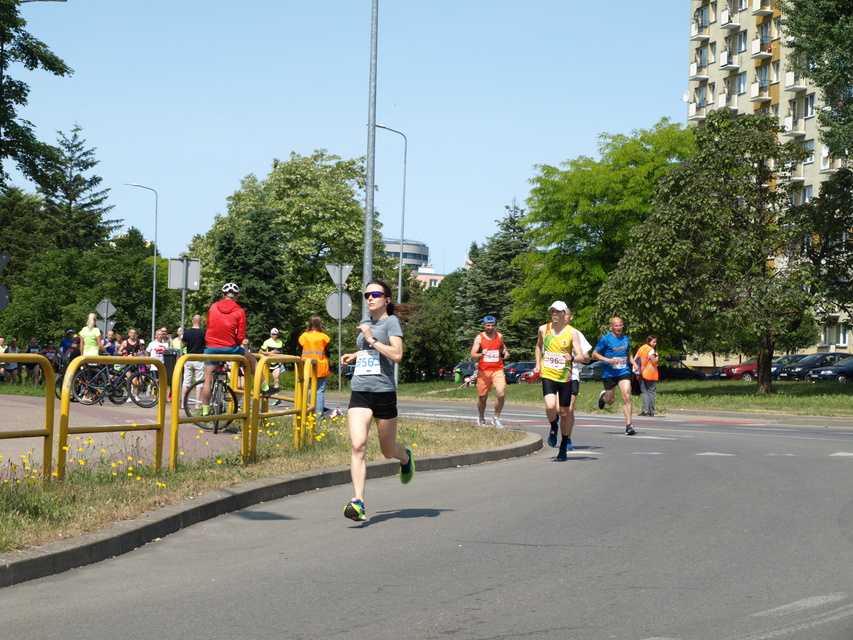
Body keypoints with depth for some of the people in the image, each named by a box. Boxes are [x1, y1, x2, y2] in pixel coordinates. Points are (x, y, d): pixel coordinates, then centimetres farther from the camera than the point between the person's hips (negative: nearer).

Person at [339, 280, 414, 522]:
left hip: (383, 391, -4)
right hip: (359, 391, 4)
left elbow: (397, 355, -15)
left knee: (388, 450, 11)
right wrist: (353, 356, 18)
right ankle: (358, 502, -22)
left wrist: (371, 340, -15)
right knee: (358, 445, -16)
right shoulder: (365, 323, 16)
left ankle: (406, 456, 48)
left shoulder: (391, 321, -2)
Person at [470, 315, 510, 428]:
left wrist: (505, 353, 10)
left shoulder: (499, 336, 8)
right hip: (483, 371, -2)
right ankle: (481, 419, 32)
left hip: (497, 370, 2)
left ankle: (496, 418, 1)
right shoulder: (479, 338, -2)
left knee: (501, 394, -16)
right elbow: (472, 356, -8)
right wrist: (481, 354, -29)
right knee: (482, 397, 8)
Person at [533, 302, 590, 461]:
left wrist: (572, 358, -28)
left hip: (566, 377, 0)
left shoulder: (572, 333, -3)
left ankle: (564, 447, 21)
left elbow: (582, 357, -7)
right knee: (550, 406, -23)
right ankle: (553, 427, 10)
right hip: (548, 375, 0)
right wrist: (538, 364, 16)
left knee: (565, 413, 5)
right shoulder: (543, 329, 4)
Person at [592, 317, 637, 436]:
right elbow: (594, 354, -2)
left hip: (624, 372, 2)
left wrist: (633, 363, 7)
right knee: (610, 401, 7)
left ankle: (628, 424, -16)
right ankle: (603, 396, 46)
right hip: (609, 373, -2)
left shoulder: (626, 339, 10)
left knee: (626, 396, -17)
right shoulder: (606, 339, -5)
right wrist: (608, 360, -15)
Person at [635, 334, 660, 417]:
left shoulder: (641, 348, 10)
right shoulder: (651, 350, -10)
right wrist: (657, 356, 3)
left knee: (644, 392, 7)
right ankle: (651, 412, 2)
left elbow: (634, 360, 9)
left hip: (642, 374, 5)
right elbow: (654, 362, -13)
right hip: (650, 374, -5)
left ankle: (645, 410, -6)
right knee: (651, 392, 2)